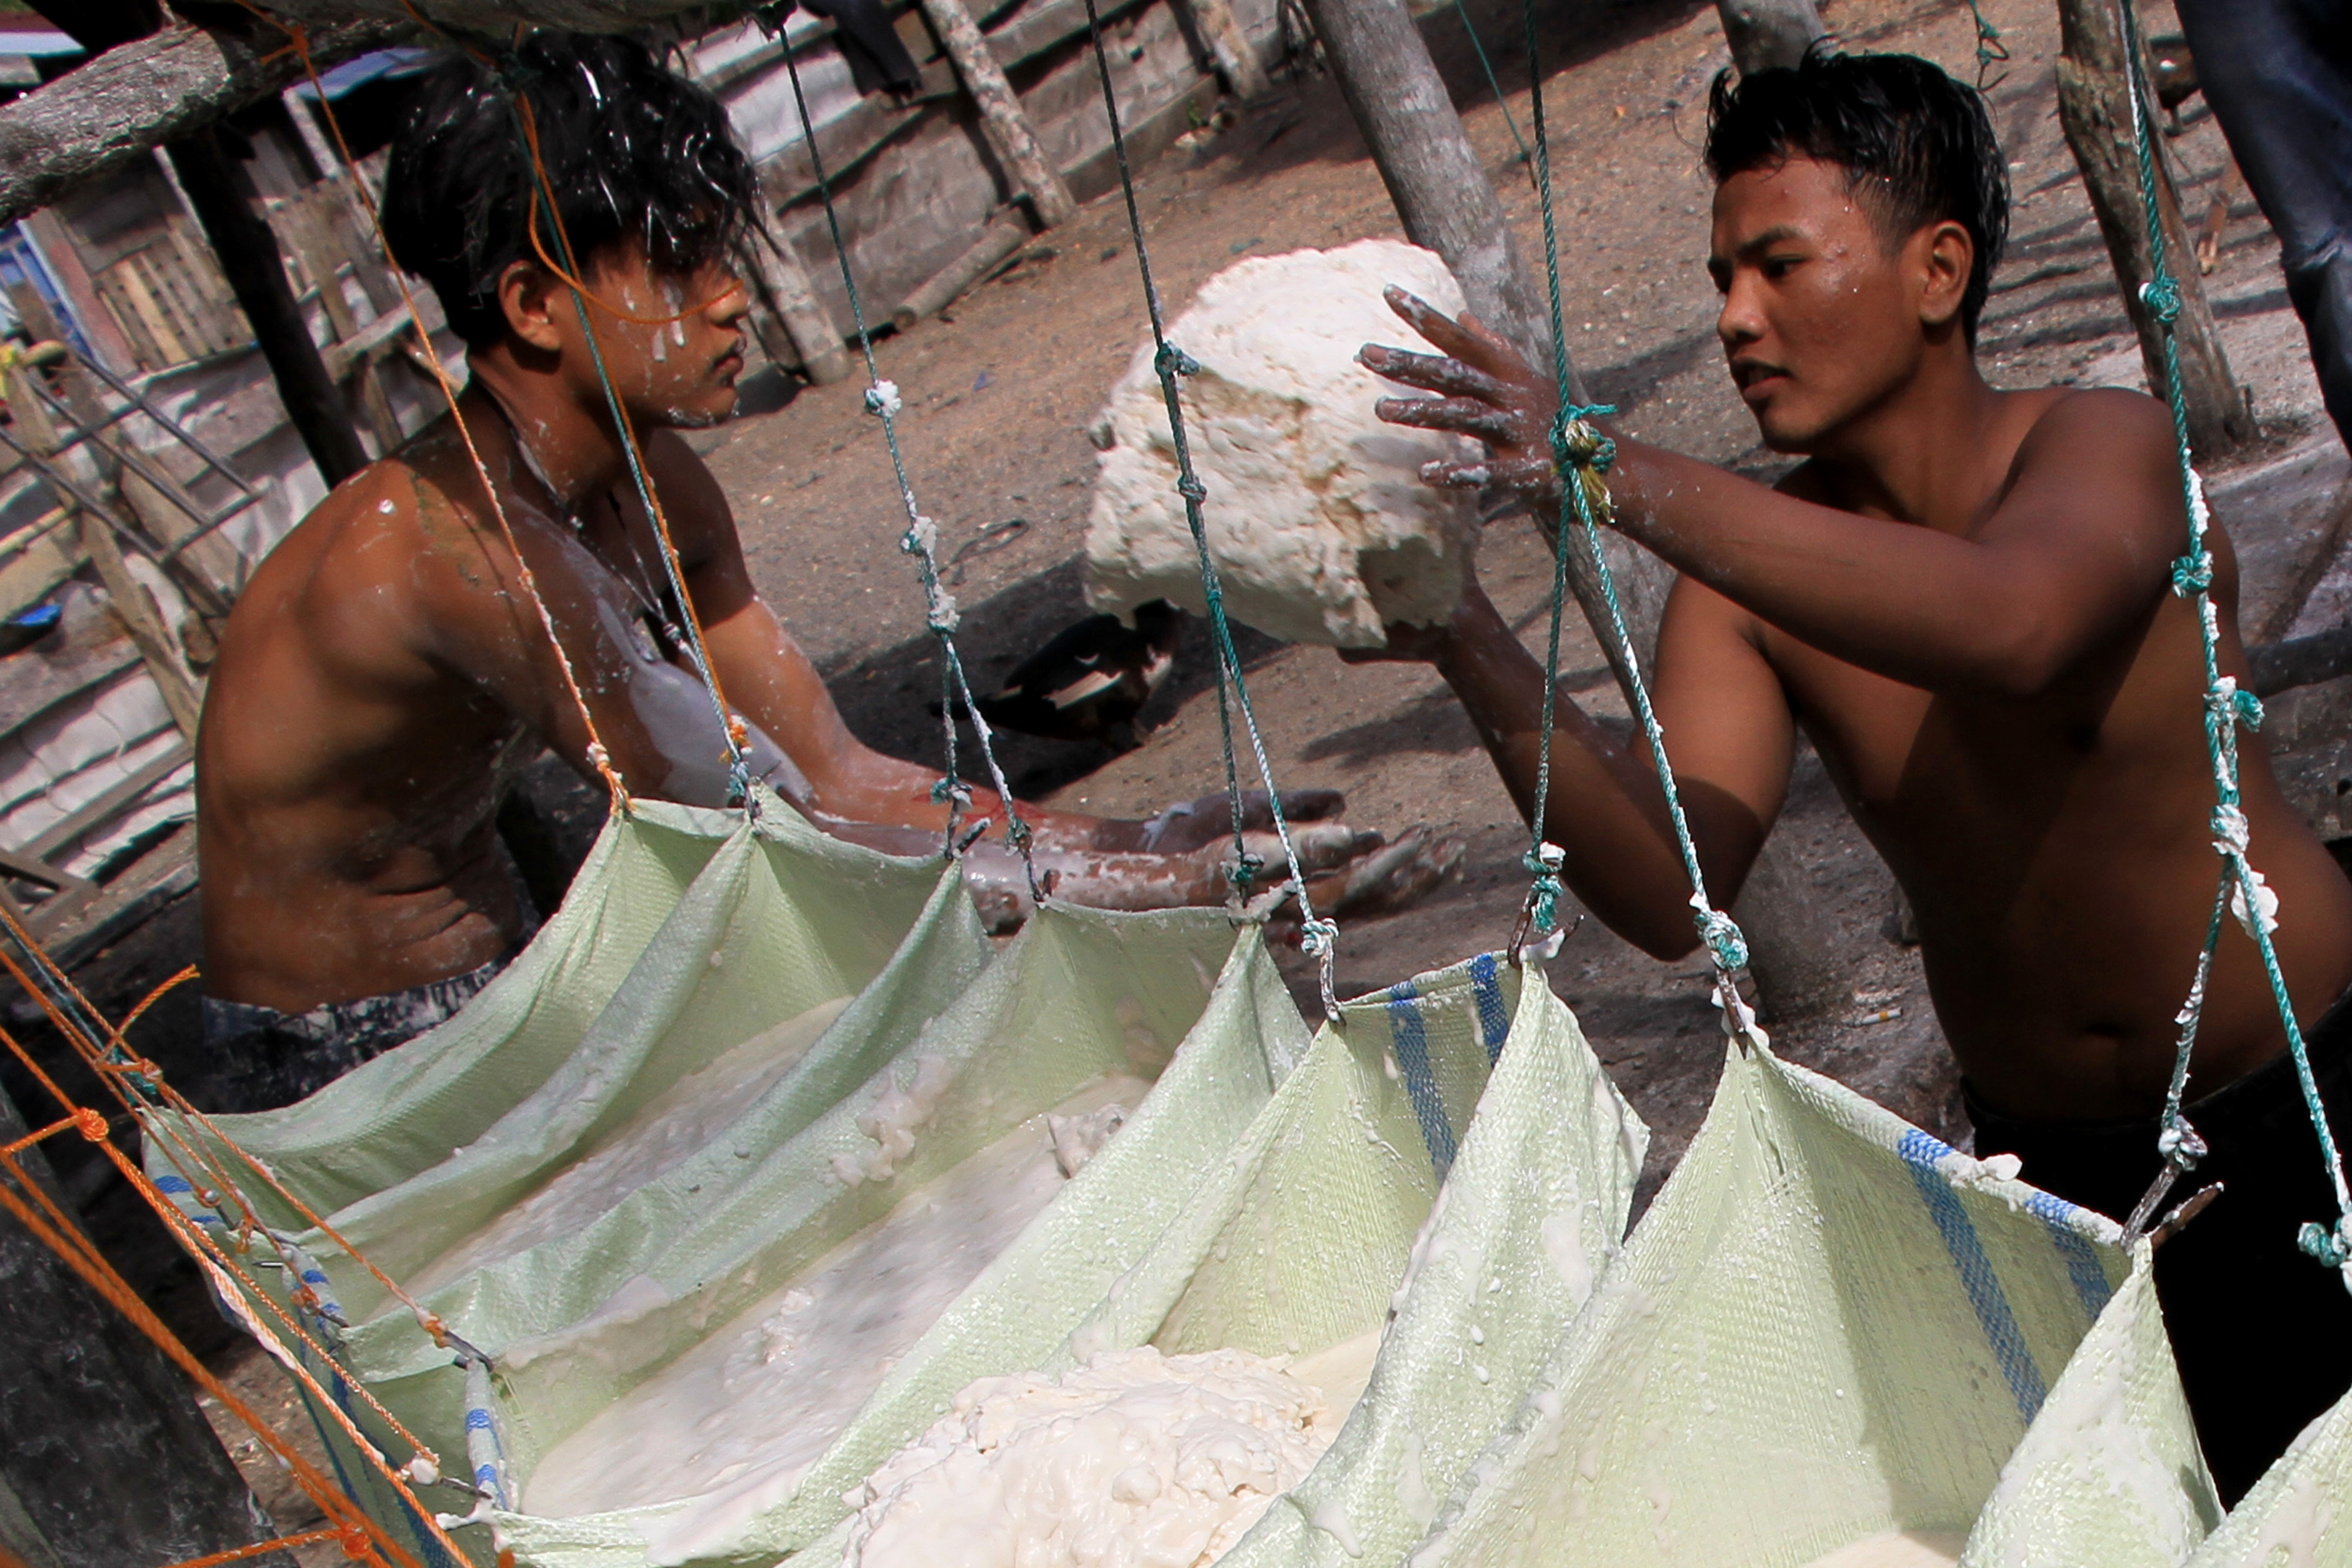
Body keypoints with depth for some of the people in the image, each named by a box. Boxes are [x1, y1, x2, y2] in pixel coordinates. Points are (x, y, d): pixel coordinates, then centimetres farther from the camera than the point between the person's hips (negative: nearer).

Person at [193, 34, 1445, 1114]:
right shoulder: (458, 544, -30)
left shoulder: (652, 493, -2)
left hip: (501, 996, 8)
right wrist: (1166, 887, -27)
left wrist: (1149, 840, -13)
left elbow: (841, 778, -3)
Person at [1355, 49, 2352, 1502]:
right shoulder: (1745, 581, -9)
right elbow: (1671, 893, -22)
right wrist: (1478, 656, -35)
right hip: (2051, 1153, 3)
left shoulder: (2106, 444, -19)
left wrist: (1615, 476, -51)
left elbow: (2009, 624, -44)